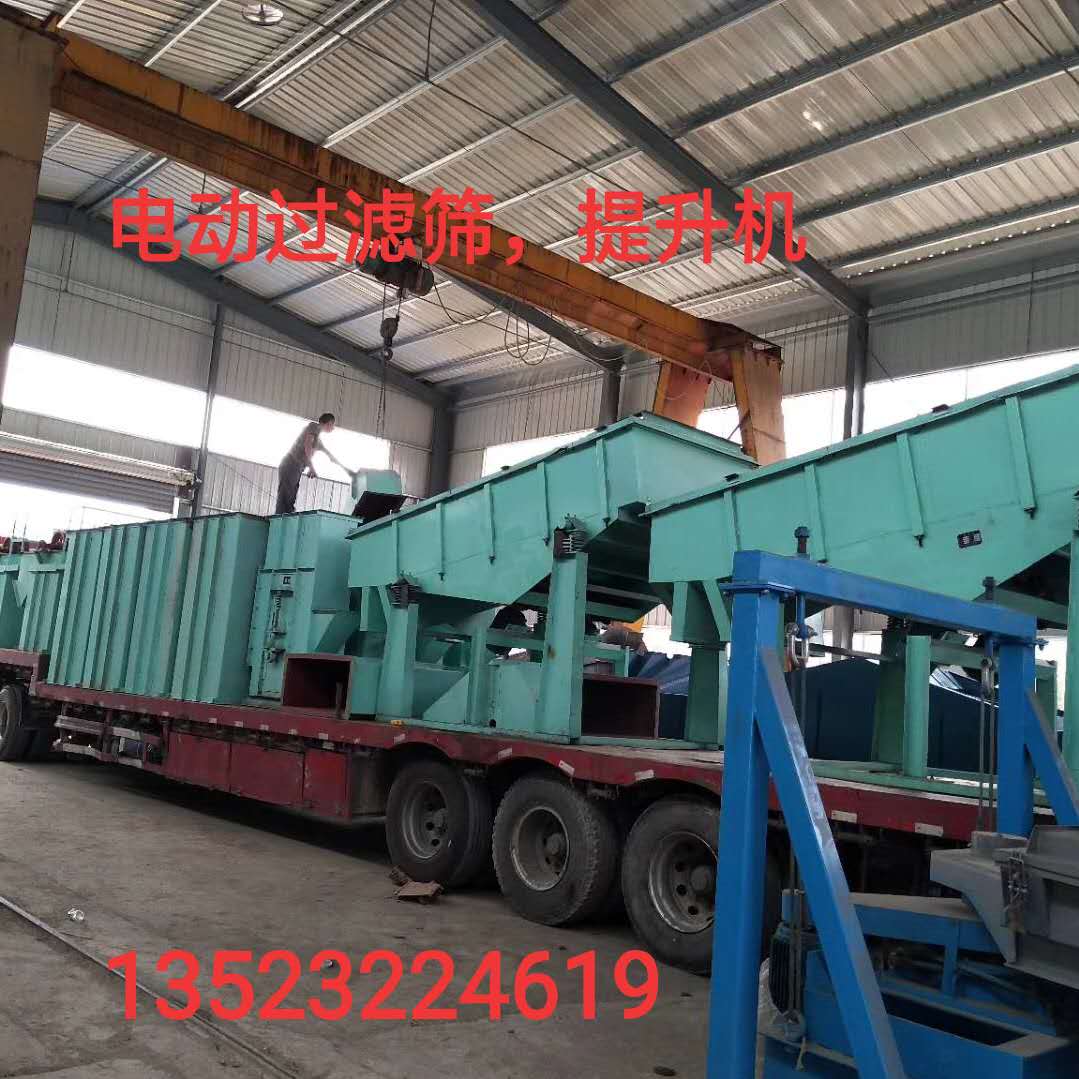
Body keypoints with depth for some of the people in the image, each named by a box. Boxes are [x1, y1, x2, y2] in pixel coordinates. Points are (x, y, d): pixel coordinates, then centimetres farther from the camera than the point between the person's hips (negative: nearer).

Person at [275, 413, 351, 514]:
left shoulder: (319, 440, 26)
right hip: (291, 466, -8)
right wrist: (311, 467, -16)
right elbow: (307, 445, -13)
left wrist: (346, 469, 44)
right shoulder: (315, 426, 2)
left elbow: (330, 456, 38)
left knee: (290, 504, -2)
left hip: (296, 470, 8)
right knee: (285, 502, -17)